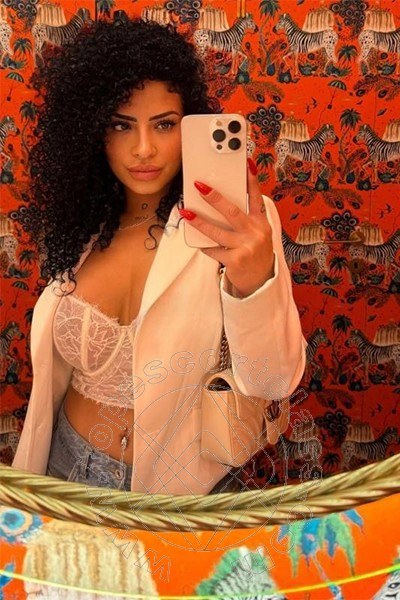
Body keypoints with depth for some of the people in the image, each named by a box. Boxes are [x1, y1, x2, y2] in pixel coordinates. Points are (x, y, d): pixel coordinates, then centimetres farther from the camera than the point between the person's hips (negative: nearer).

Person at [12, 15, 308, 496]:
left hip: (181, 485, -3)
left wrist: (254, 284, -44)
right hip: (71, 469, 4)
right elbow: (56, 368, 5)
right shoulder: (81, 223, -4)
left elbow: (272, 384, -26)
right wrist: (31, 467, 9)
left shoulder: (233, 223, -18)